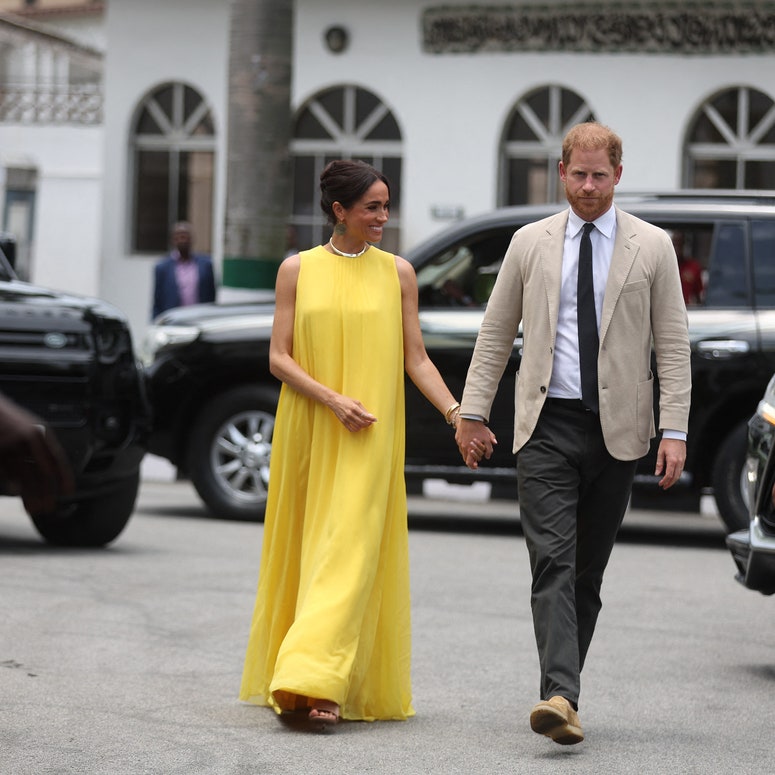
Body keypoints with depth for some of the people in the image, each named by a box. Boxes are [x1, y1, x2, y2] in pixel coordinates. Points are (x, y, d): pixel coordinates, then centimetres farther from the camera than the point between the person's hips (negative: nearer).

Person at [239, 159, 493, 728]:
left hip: (371, 438, -1)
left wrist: (455, 413, -8)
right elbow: (279, 359, 0)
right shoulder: (298, 270, 4)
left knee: (350, 551, -11)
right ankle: (294, 679, 18)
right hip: (307, 432, 1)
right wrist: (334, 400, -13)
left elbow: (416, 359, 5)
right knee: (305, 548, 6)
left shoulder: (397, 273, 5)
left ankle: (323, 686, -19)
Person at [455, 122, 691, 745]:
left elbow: (673, 346, 2)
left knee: (589, 572, 6)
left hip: (617, 430, 0)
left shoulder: (652, 247, 4)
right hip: (546, 425, 0)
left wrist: (675, 431, -5)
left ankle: (562, 690, 16)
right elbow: (495, 335, 13)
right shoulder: (530, 243, 8)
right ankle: (561, 697, -23)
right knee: (553, 564, -13)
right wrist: (472, 412, 8)